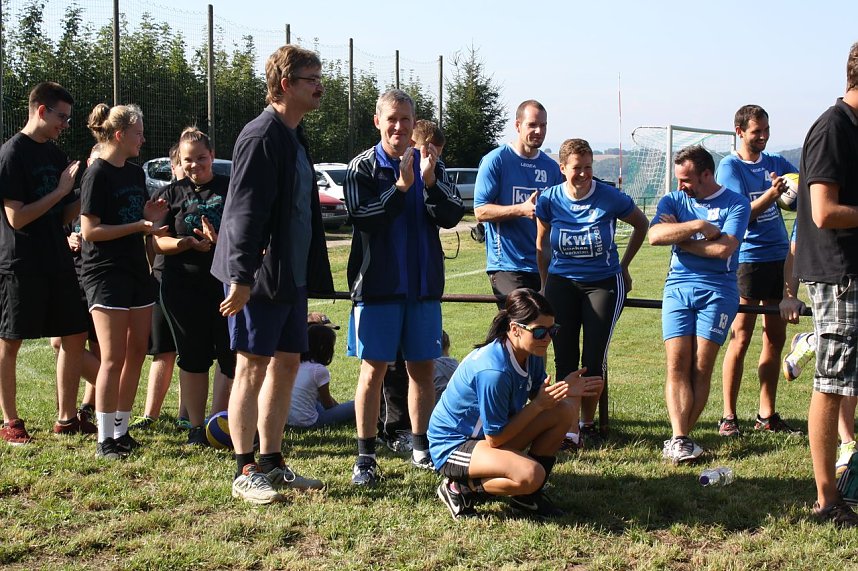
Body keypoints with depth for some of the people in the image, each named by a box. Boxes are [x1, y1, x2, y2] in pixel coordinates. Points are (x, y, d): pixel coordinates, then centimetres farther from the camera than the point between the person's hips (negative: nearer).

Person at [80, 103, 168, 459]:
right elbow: (90, 231, -14)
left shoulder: (135, 173, 14)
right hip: (105, 273, -8)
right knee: (113, 357, -8)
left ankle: (121, 430, 18)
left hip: (136, 270, 8)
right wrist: (137, 226, -20)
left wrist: (149, 216, 3)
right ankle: (105, 441, -2)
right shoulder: (98, 175, -10)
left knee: (137, 353, 8)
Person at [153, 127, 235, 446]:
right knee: (193, 358, 7)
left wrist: (221, 240, -17)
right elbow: (158, 243, 3)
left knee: (233, 357, -2)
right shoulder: (172, 194, 9)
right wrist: (188, 243, -16)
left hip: (228, 285, -1)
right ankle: (197, 427, 16)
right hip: (183, 286, 1)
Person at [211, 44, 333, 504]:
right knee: (253, 368, -3)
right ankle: (245, 473, 4)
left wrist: (311, 273, 19)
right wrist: (241, 277, -24)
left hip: (292, 276, 10)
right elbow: (245, 212, -20)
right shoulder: (261, 137, -15)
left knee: (287, 365, 12)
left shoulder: (293, 138, 16)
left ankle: (272, 463, 21)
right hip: (260, 277, -10)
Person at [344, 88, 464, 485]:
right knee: (374, 369, -1)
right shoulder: (363, 167, -1)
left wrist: (429, 181, -17)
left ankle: (421, 448, 21)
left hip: (424, 284, 3)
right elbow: (363, 218, -14)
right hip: (377, 284, -3)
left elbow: (453, 215, -2)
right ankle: (365, 456, 5)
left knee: (422, 367, 9)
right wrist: (402, 186, -22)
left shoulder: (431, 164, 7)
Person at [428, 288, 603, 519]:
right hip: (453, 445, -9)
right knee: (530, 475, -33)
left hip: (493, 433, 9)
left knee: (564, 412, -3)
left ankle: (528, 496, 7)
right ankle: (460, 488, -6)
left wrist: (563, 389, -16)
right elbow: (494, 438, -25)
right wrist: (539, 405, -24)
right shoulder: (493, 371, -32)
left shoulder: (531, 354, -6)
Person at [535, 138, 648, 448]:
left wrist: (623, 266, 10)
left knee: (594, 358, -3)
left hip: (603, 283, -1)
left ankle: (588, 423, 15)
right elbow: (541, 245, 8)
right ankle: (570, 429, -2)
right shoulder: (549, 200, -7)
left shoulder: (611, 198, -12)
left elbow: (642, 225, 6)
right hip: (562, 283, 2)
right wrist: (544, 284, 11)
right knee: (565, 357, -5)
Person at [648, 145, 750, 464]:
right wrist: (699, 226, -12)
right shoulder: (673, 201, 12)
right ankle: (680, 439, -17)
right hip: (678, 287, 2)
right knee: (677, 365, -10)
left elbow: (724, 248, -13)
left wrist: (680, 239, -5)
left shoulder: (735, 204, 3)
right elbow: (655, 235, -8)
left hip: (718, 289, -2)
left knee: (701, 368, -7)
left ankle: (677, 440, -1)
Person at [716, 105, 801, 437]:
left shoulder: (775, 163, 12)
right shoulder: (730, 167, -5)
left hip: (779, 257, 6)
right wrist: (771, 194, -27)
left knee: (775, 339, 8)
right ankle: (728, 417, 1)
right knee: (740, 340, -5)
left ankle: (767, 416, 15)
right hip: (748, 258, -6)